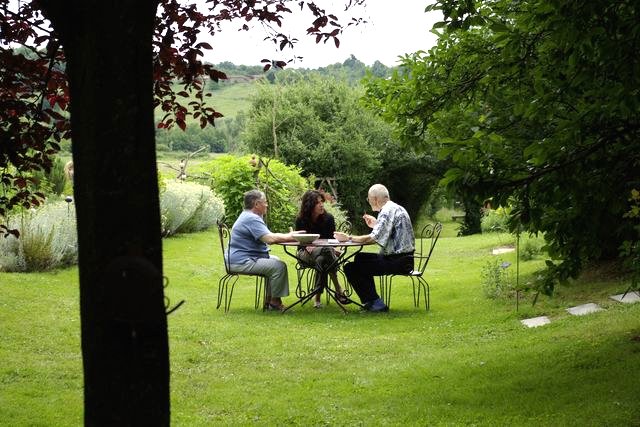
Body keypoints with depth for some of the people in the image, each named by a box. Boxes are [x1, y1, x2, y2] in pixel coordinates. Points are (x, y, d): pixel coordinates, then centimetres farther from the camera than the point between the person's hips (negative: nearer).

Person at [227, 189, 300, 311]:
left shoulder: (248, 216, 17)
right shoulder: (252, 219, -19)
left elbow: (268, 236, 16)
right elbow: (270, 239, -28)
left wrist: (288, 236, 4)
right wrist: (288, 237, -14)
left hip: (240, 259, 12)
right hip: (242, 262, -12)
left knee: (275, 260, 22)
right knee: (279, 266, -18)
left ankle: (270, 299, 20)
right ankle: (275, 302, -4)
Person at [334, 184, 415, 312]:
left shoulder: (387, 211, -15)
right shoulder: (396, 208, 16)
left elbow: (373, 238, -23)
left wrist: (348, 238, -14)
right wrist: (376, 224, 20)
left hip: (398, 261, -11)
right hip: (403, 258, 11)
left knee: (351, 268, -11)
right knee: (360, 257, 28)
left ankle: (375, 303, -5)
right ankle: (370, 299, 28)